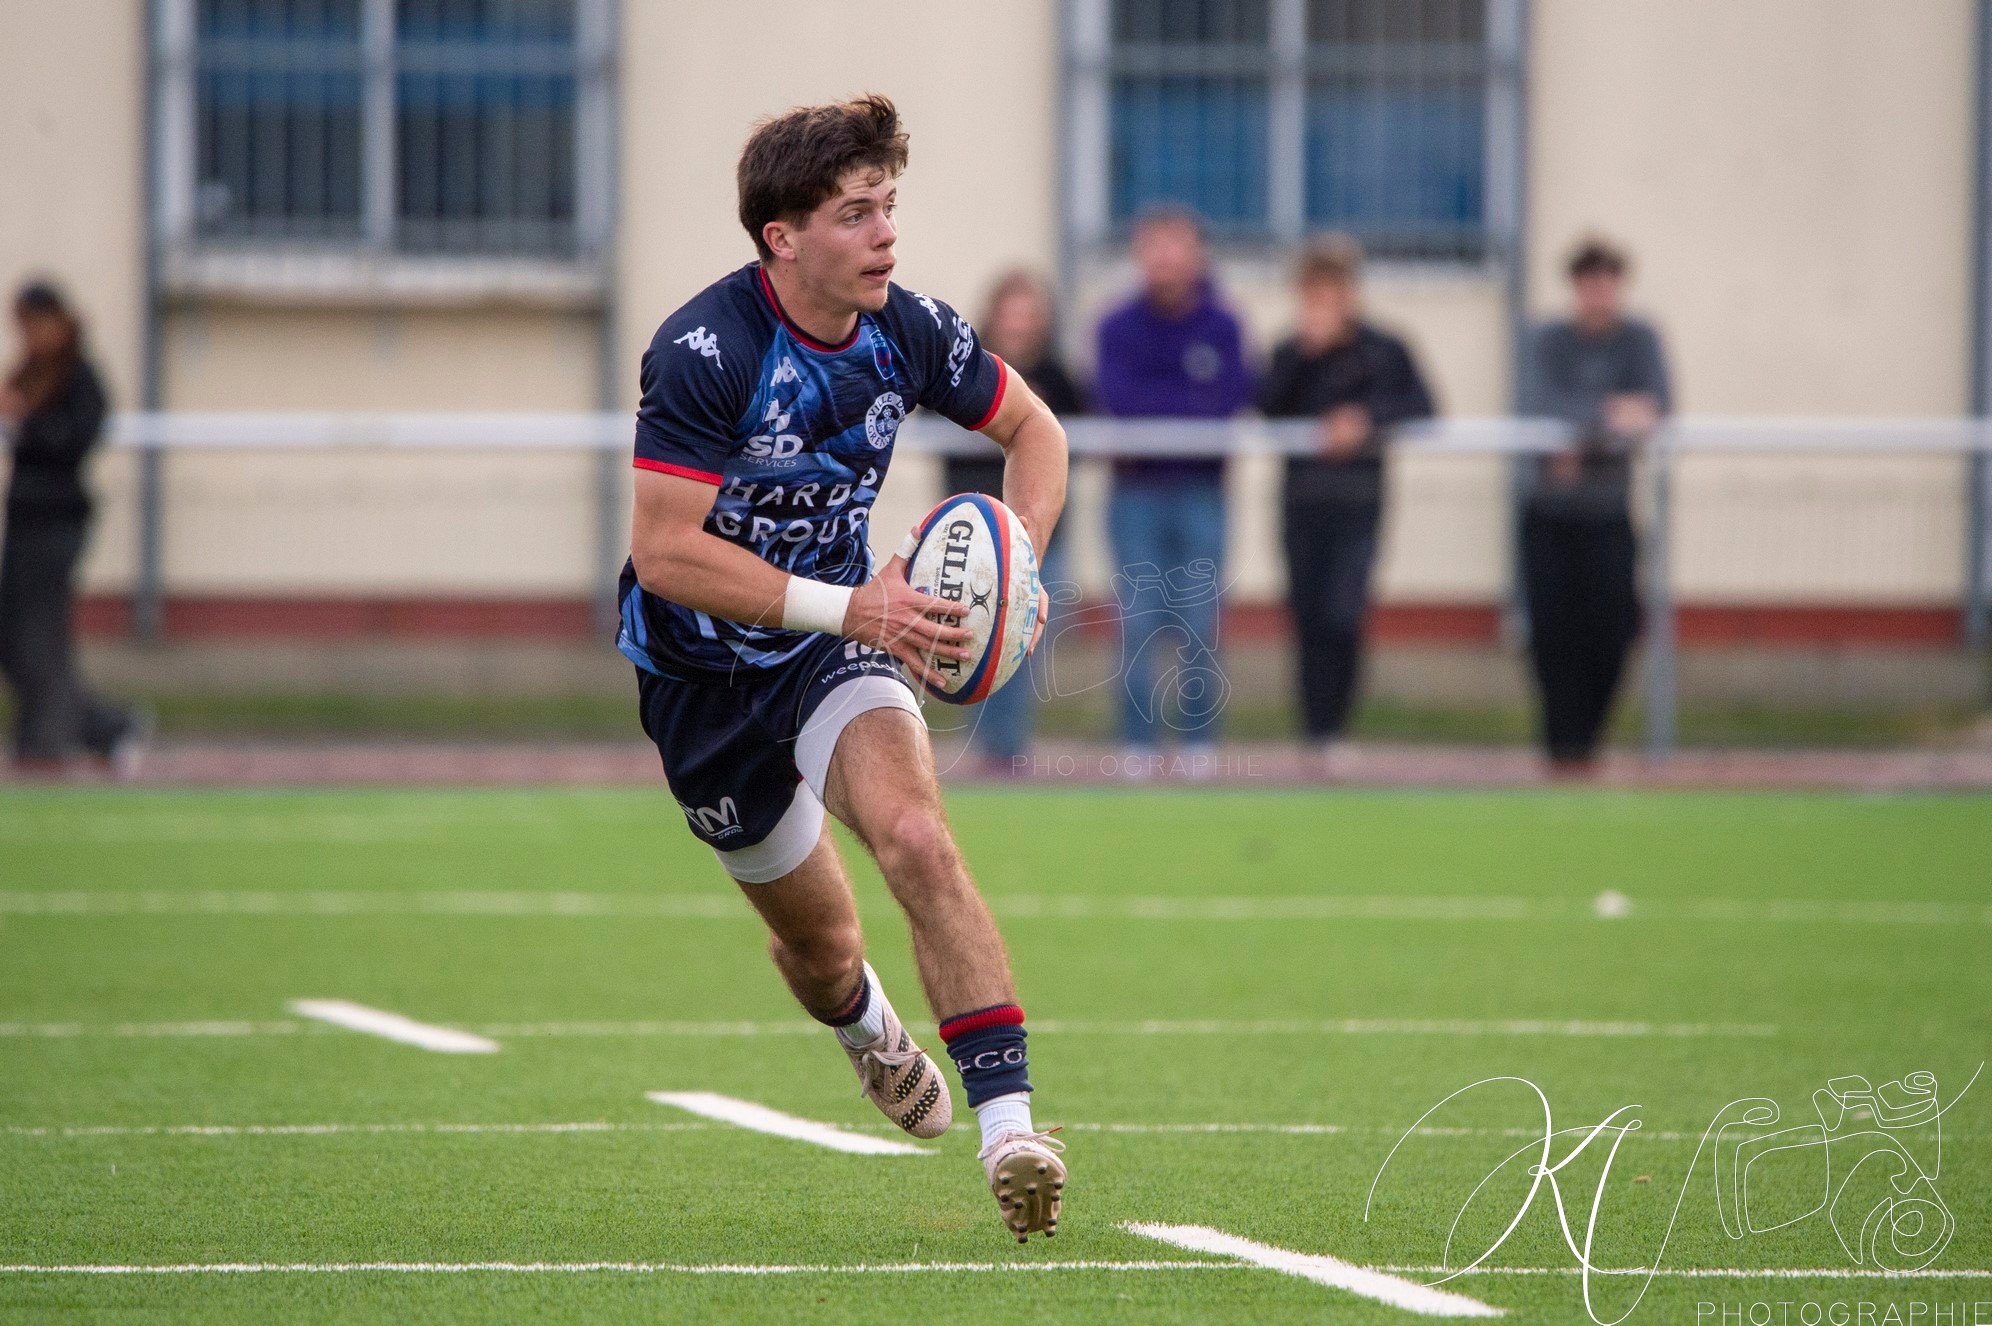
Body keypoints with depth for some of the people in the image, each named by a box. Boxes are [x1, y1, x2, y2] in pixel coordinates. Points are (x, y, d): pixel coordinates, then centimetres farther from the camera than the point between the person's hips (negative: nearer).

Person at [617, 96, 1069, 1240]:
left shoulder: (909, 331, -10)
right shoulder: (705, 351, -25)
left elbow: (1035, 429, 8)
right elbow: (664, 552, -27)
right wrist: (847, 606, -32)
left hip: (839, 643, 2)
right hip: (705, 673, -2)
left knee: (915, 835, -28)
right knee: (821, 945, 11)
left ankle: (1009, 1124, -32)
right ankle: (867, 1025, 51)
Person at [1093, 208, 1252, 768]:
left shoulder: (1222, 327, 2)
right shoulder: (1119, 326, 2)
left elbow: (1231, 399, -9)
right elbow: (1113, 395, -11)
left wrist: (1150, 405, -13)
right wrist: (1190, 405, -13)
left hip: (1201, 490, 0)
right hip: (1137, 491, 0)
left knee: (1199, 626, -2)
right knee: (1139, 625, -3)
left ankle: (1201, 743, 6)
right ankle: (1139, 745, 2)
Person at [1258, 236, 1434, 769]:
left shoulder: (1383, 350, 3)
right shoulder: (1290, 353, 9)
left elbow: (1420, 405, -6)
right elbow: (1269, 407, -6)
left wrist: (1366, 417, -20)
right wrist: (1306, 349, -13)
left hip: (1358, 504, -3)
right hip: (1303, 501, 3)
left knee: (1342, 618, -15)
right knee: (1310, 621, 3)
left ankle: (1332, 732, -10)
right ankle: (1316, 732, 9)